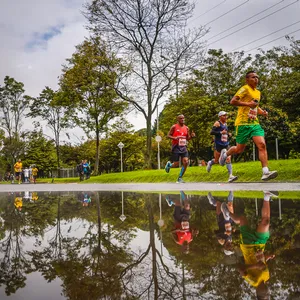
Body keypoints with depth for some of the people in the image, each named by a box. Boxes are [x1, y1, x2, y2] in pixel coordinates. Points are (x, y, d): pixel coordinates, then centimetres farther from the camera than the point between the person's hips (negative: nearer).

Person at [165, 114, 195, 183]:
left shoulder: (186, 128, 9)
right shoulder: (174, 127, -4)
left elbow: (188, 138, 16)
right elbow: (168, 135, -2)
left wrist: (191, 136, -6)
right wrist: (174, 138, -21)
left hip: (183, 147, 4)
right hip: (176, 147, -4)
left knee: (186, 162, -11)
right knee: (176, 164, -3)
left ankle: (180, 178, 3)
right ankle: (169, 164, 35)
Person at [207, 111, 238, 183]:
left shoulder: (225, 124, 16)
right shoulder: (217, 123, -6)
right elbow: (212, 132, -15)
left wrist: (228, 134, 12)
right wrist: (221, 132, -23)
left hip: (226, 145, 6)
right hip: (218, 144, -6)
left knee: (228, 159, -11)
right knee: (216, 161, 6)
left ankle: (230, 176, -18)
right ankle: (210, 163, 41)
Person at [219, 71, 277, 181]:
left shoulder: (258, 92, 19)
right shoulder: (245, 89, -6)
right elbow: (232, 101, -16)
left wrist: (262, 112, 12)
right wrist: (248, 104, -22)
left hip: (255, 123, 6)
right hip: (243, 123, -6)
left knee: (262, 145, -13)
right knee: (240, 149, 4)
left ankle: (265, 173, -18)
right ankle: (225, 153, 36)